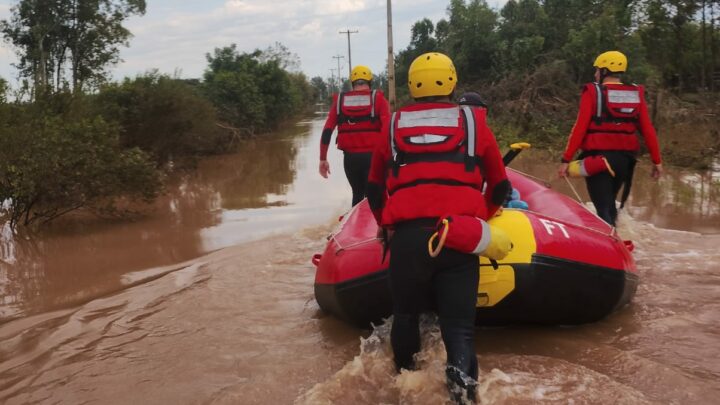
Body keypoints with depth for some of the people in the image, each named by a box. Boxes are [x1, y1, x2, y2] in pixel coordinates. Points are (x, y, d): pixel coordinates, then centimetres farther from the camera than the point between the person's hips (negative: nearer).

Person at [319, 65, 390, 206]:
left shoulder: (340, 100, 7)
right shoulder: (377, 98, 0)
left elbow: (327, 131, 3)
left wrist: (323, 159, 7)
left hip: (350, 157, 3)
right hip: (372, 156, -3)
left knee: (357, 194, 21)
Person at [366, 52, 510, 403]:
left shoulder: (394, 124, 15)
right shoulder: (473, 120, 12)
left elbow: (374, 187, 23)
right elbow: (500, 186, 20)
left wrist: (387, 224, 37)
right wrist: (480, 217, 36)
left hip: (407, 235, 1)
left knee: (406, 314, 20)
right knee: (459, 322, 1)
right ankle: (462, 373, -27)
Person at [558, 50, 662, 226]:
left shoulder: (592, 92, -7)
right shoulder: (636, 94, 4)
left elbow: (580, 128, -13)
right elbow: (648, 129, 1)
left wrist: (566, 160, -11)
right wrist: (657, 160, 7)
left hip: (598, 157, -5)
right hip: (625, 158, 5)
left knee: (603, 208, 0)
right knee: (609, 203, 24)